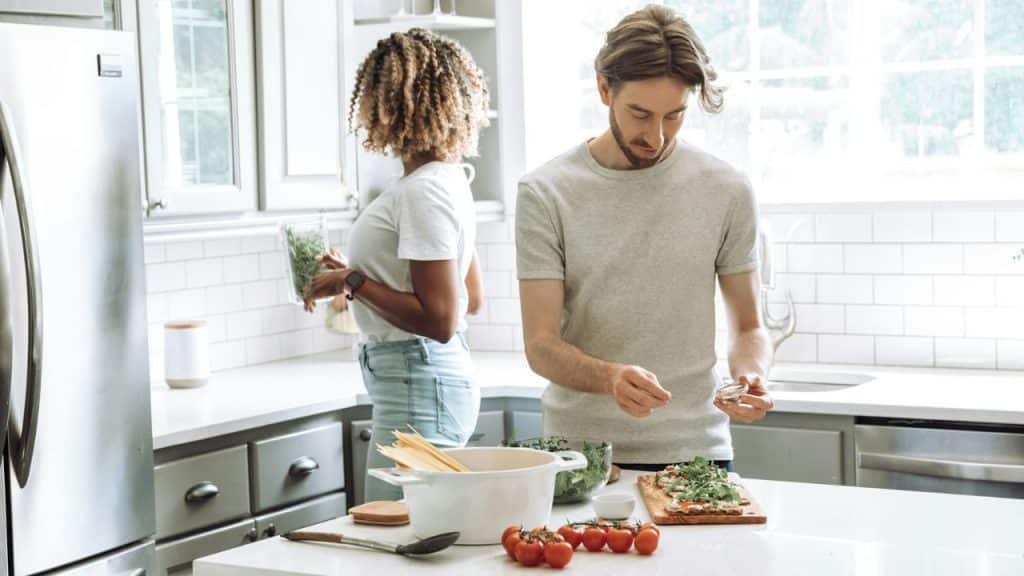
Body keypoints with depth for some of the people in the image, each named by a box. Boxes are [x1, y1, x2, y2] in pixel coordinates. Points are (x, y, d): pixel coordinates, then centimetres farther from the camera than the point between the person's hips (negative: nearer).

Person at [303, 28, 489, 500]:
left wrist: (355, 282, -14)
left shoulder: (424, 191, -17)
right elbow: (470, 300, 21)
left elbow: (439, 320, -22)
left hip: (418, 389, -10)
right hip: (442, 378, 10)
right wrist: (360, 280, 20)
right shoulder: (447, 179, 13)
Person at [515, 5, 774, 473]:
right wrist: (610, 376, -28)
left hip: (695, 450, 1)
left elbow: (747, 328, 7)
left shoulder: (727, 191, -1)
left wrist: (751, 372, -16)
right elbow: (541, 345, -8)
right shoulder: (546, 194, -6)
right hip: (580, 451, -1)